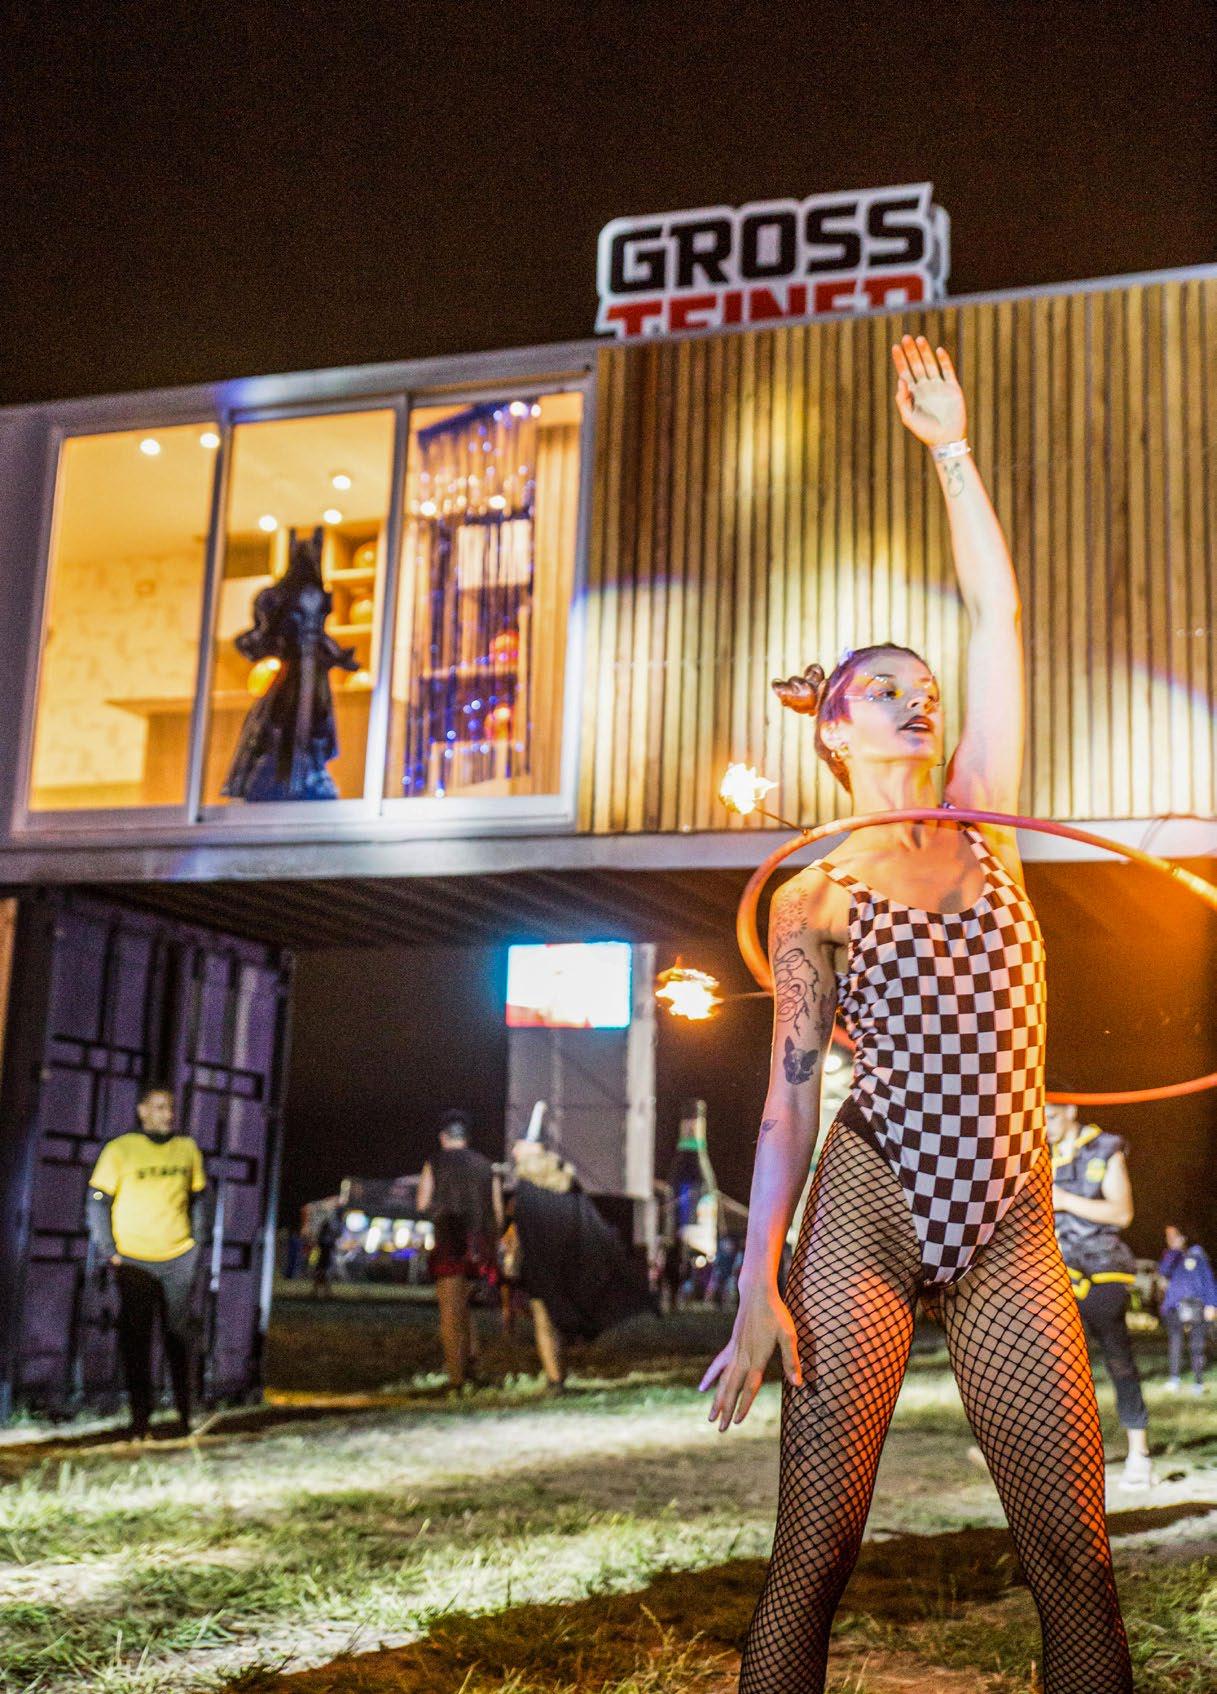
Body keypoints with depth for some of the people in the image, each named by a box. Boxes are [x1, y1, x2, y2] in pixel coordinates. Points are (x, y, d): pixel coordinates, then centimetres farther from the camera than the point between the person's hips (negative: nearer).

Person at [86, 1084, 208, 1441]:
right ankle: (140, 1418, 6)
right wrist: (107, 1250, -7)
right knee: (136, 1338, 0)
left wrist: (197, 1242, 9)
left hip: (180, 1259, 3)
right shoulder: (119, 1150, -3)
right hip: (134, 1261, -2)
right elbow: (98, 1201, -1)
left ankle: (184, 1413, 13)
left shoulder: (187, 1149, 7)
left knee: (180, 1334, 5)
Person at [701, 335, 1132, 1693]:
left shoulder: (982, 827, 12)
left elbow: (996, 611, 10)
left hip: (1007, 1237, 3)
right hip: (862, 1223, -2)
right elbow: (790, 1097, 2)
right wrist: (759, 1282, -6)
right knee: (812, 1560, -1)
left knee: (1076, 1569, 2)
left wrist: (951, 448, 13)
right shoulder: (811, 901, 6)